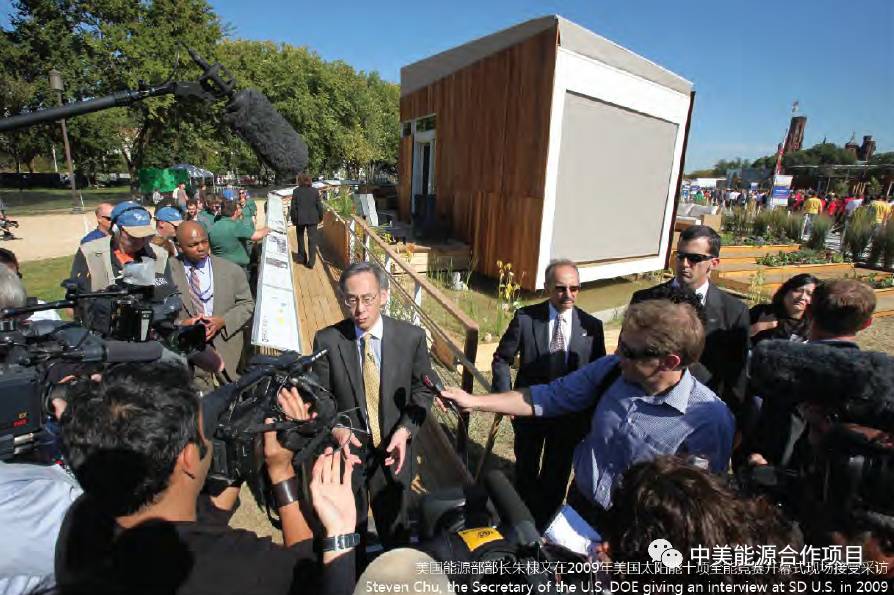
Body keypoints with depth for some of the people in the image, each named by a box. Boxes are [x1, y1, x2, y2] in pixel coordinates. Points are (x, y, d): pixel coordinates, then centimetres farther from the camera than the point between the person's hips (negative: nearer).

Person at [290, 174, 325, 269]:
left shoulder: (296, 191, -5)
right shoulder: (315, 191, -3)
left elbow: (293, 207, -3)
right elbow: (319, 205, -1)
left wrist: (293, 218, 7)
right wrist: (320, 217, 11)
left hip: (300, 219, 0)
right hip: (312, 219, 0)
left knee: (300, 238, 19)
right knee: (312, 240, 2)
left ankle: (302, 257, 27)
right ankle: (311, 261, -4)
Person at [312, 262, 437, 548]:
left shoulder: (412, 337, -14)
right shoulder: (327, 340, -14)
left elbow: (423, 390, -4)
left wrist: (406, 429, -18)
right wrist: (335, 427, -23)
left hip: (393, 450, 1)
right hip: (346, 450, 0)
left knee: (394, 529, 25)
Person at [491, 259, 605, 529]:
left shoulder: (592, 326, -11)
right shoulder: (525, 317, -15)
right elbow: (502, 359, -6)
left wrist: (590, 414, -5)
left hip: (570, 414, 1)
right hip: (529, 408, 0)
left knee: (556, 473, 21)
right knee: (526, 469, 24)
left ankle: (545, 523, 47)